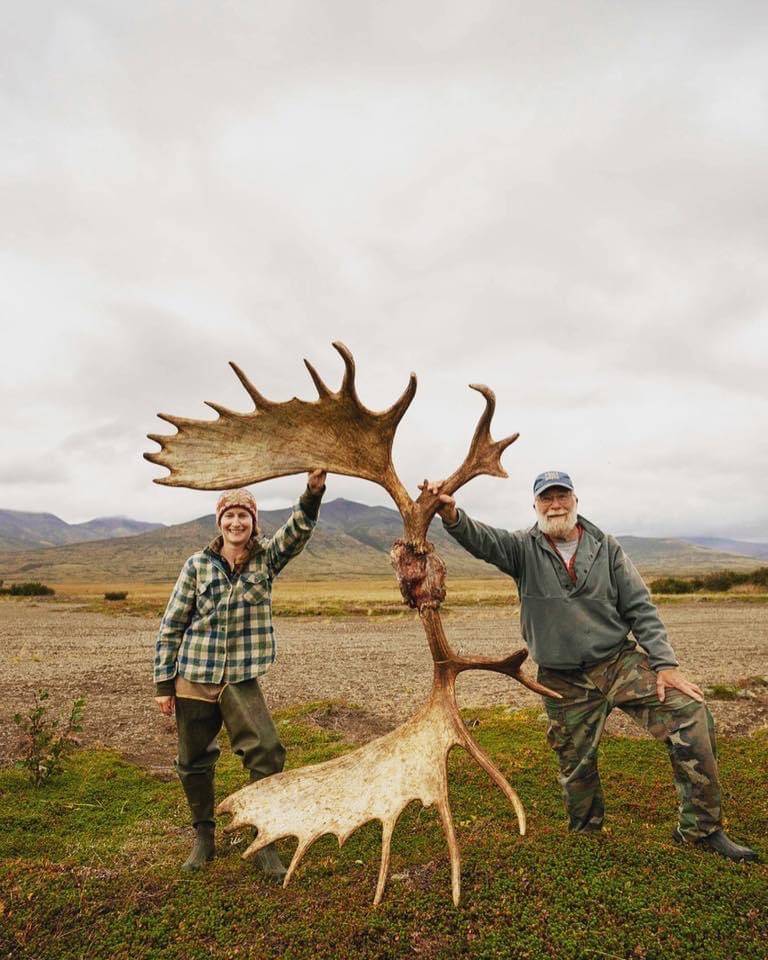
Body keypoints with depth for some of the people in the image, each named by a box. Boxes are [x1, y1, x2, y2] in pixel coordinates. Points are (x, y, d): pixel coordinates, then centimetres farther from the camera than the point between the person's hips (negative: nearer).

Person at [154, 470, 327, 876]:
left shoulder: (266, 557, -2)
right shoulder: (197, 565, -4)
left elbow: (298, 528, -19)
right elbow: (171, 626, 0)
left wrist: (313, 492, -37)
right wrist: (164, 683, 0)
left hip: (242, 679, 0)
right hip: (193, 678, 1)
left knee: (266, 752, -11)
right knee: (194, 762, 13)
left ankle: (265, 843, 9)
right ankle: (204, 837, 37)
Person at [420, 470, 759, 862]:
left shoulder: (606, 547, 1)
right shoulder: (523, 549, -5)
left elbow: (640, 608, 2)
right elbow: (481, 539, -26)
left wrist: (666, 664, -7)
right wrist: (452, 514, -48)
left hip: (620, 661, 1)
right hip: (564, 682, -1)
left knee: (690, 713, -16)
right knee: (576, 767, 10)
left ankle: (701, 828, 2)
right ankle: (585, 837, 39)